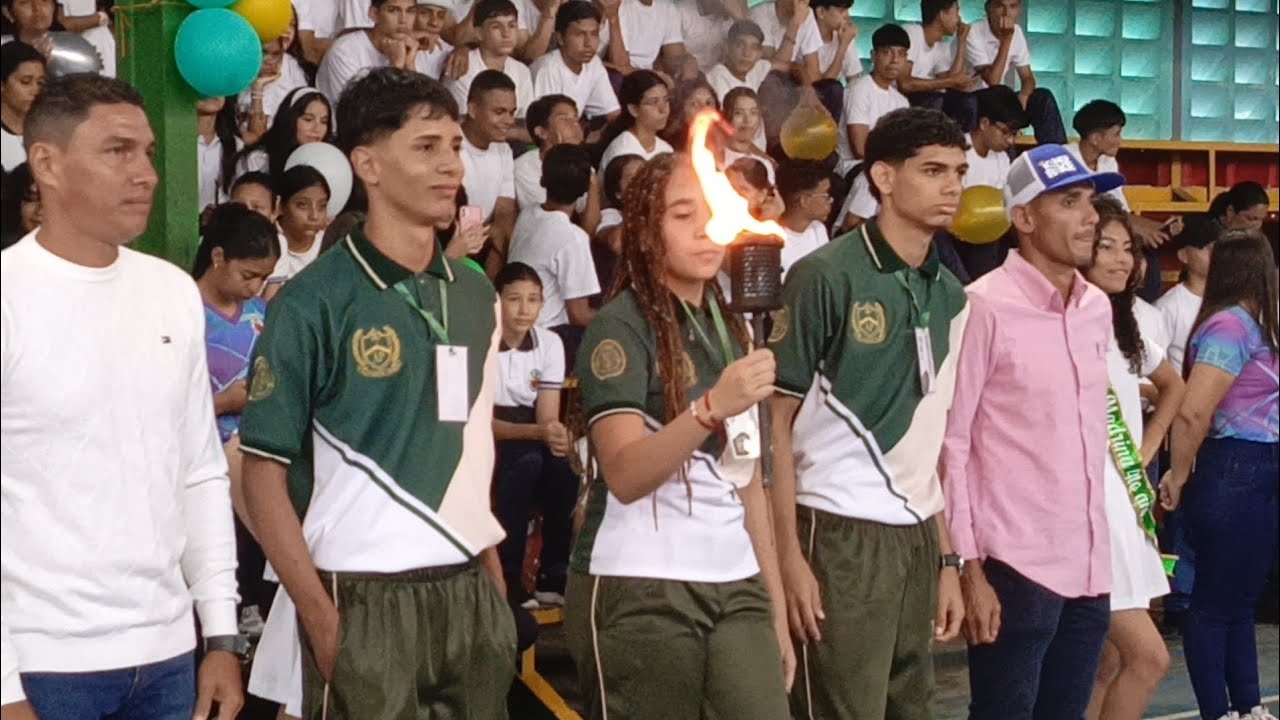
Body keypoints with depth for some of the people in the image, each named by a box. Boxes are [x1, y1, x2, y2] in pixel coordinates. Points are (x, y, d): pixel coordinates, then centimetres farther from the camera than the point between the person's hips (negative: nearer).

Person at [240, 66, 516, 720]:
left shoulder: (478, 297, 10)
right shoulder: (312, 303, -8)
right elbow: (264, 471, -8)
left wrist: (495, 584, 12)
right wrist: (321, 617, -13)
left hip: (470, 592, 5)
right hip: (364, 596, -5)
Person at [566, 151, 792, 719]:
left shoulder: (729, 328, 13)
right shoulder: (620, 326, -7)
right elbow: (625, 475, -20)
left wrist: (776, 606, 16)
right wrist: (711, 408, -34)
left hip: (737, 587, 6)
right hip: (639, 590, -6)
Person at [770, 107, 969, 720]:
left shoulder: (950, 295, 11)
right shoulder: (826, 276, -8)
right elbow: (776, 417, -8)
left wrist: (947, 559, 12)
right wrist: (788, 552, -14)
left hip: (916, 535, 7)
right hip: (841, 532, -6)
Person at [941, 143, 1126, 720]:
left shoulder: (1098, 308, 10)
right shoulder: (986, 305, -10)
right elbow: (949, 441, -10)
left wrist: (1098, 553, 16)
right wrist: (968, 567, -13)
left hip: (1090, 568, 7)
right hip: (1015, 568, -6)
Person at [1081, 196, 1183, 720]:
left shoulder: (1126, 328, 14)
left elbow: (1173, 386, 31)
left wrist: (1149, 447, 19)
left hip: (1126, 499, 9)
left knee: (1109, 662, 10)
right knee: (1149, 657, -12)